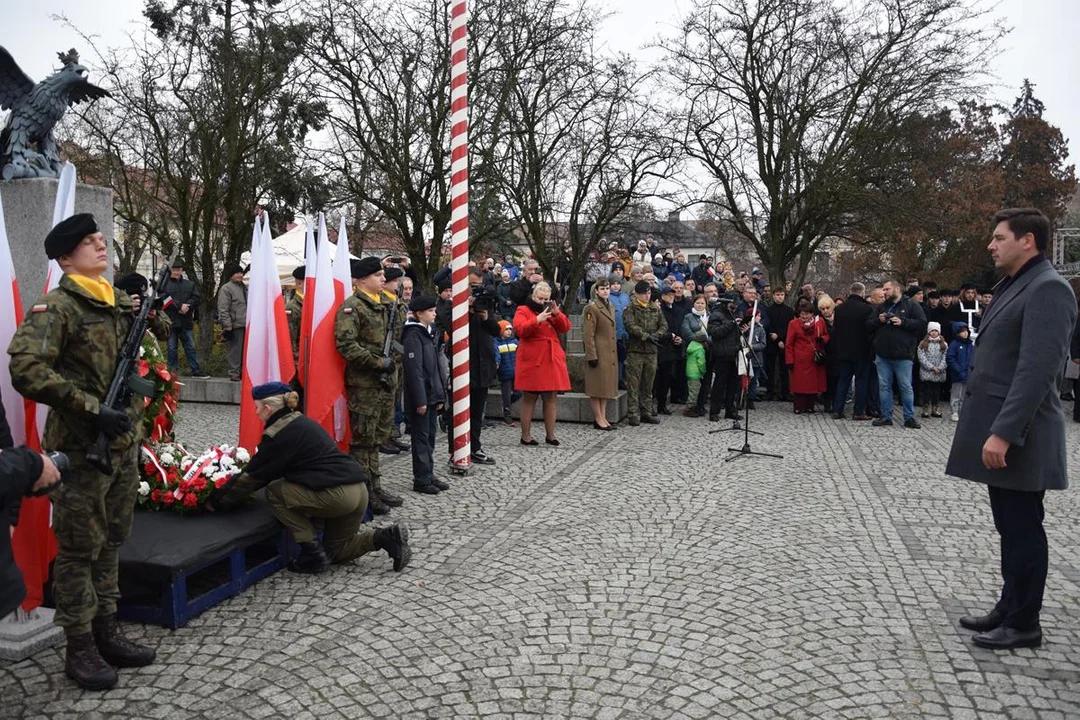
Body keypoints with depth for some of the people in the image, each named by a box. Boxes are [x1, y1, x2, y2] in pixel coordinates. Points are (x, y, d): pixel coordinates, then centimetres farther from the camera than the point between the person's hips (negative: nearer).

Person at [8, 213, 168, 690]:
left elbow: (161, 336, 27)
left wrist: (150, 316, 3)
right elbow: (26, 370, -22)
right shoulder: (56, 306, -11)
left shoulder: (121, 302, 10)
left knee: (111, 543, 16)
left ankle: (106, 632, 29)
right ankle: (80, 648, 17)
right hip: (81, 447, -7)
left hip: (124, 442, 7)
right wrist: (92, 409, -24)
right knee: (79, 549, 3)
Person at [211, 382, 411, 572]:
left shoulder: (278, 434, -6)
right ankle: (386, 536, 7)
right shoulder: (300, 422, 21)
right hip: (358, 491, 10)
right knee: (336, 551, 24)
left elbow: (253, 476, 0)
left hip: (337, 494, -10)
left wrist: (218, 502, 13)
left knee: (275, 492, 5)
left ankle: (312, 552, 5)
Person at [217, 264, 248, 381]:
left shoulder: (244, 287, 21)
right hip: (236, 325, -7)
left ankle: (243, 371, 16)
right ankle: (234, 373, -1)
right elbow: (223, 309, -10)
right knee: (235, 350, -6)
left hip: (246, 325, 7)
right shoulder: (226, 288, -4)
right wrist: (227, 326, -15)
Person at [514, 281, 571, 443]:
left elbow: (565, 328, 6)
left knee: (551, 397, 6)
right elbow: (520, 329, -15)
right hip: (532, 361, -5)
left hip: (552, 360, 5)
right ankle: (525, 436, 7)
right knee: (529, 398, 0)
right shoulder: (523, 310, 2)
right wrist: (538, 320, -25)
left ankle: (550, 435, 14)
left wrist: (557, 313, -10)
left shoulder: (552, 310, 18)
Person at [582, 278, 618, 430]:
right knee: (597, 387, -1)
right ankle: (598, 419, 6)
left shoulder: (611, 307, 14)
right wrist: (592, 356, -18)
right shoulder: (592, 308, -11)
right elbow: (588, 335, -15)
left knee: (607, 386, 11)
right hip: (599, 354, -8)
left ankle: (603, 417, 18)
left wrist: (615, 352, 18)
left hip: (610, 354, 8)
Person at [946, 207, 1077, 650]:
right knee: (1010, 528, 17)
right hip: (998, 431, 9)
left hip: (1017, 438, -9)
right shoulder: (1015, 285, 16)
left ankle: (1024, 624, 14)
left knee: (1023, 530, 2)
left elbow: (1037, 370, -23)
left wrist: (1004, 432, -26)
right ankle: (1009, 609, 28)